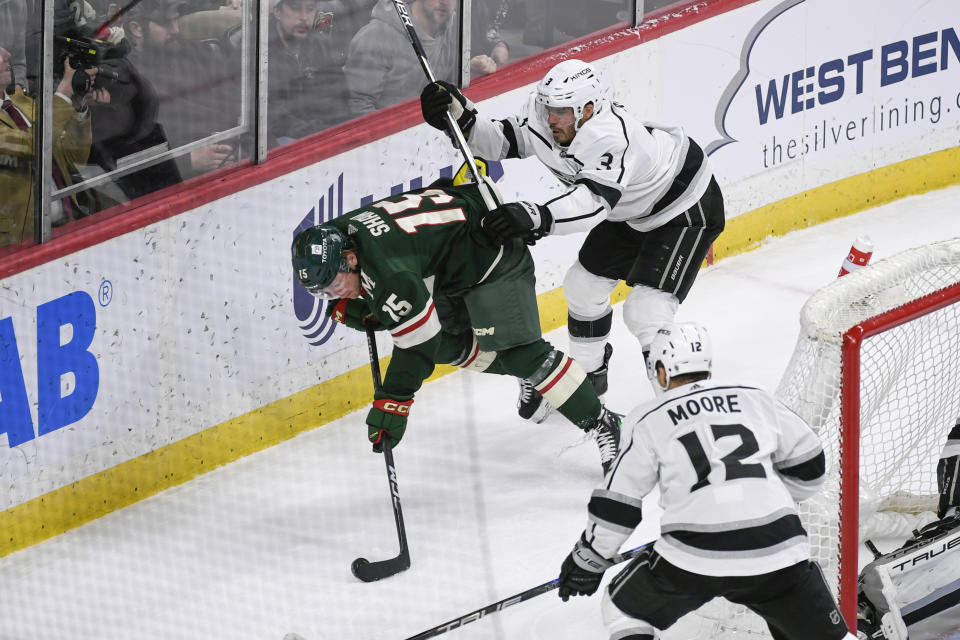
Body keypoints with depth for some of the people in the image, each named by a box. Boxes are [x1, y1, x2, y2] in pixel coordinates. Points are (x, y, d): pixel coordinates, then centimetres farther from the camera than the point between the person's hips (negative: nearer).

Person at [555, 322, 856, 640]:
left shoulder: (648, 421, 10)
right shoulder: (757, 400, 16)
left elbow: (616, 503, 10)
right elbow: (808, 465, 22)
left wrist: (587, 562, 23)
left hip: (692, 555, -2)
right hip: (775, 549, 2)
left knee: (623, 607, 22)